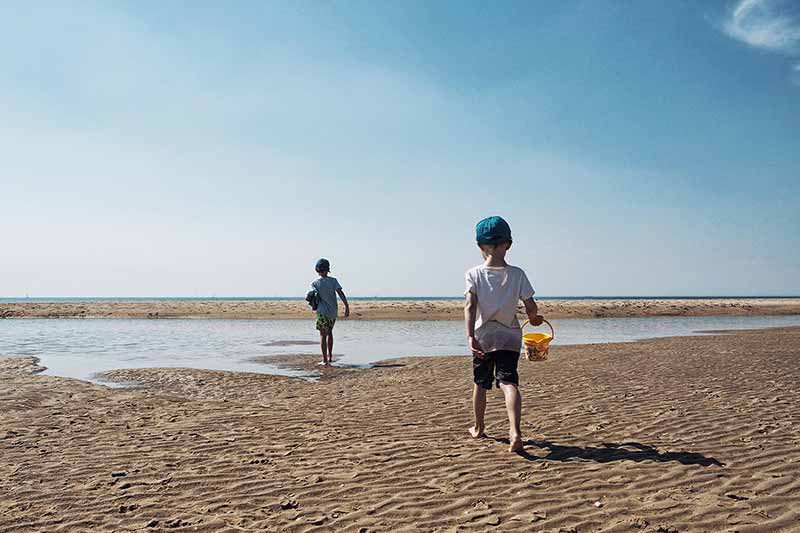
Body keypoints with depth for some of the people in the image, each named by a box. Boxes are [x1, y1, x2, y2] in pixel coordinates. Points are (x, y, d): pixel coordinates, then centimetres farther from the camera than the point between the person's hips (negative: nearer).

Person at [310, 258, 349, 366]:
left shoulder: (314, 283, -2)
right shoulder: (333, 280, 0)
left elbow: (315, 295, -14)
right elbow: (341, 293, -10)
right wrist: (347, 307, -12)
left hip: (322, 312, -2)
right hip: (333, 312, 3)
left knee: (323, 335, 2)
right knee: (329, 332, 21)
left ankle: (325, 360, -2)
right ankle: (330, 356, 24)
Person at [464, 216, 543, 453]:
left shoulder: (474, 274, -6)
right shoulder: (517, 274, -4)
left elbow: (470, 306, -18)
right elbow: (531, 307, -4)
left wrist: (470, 337, -23)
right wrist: (534, 318, 18)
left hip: (483, 337, 1)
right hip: (510, 337, 0)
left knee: (480, 383, 16)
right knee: (509, 382, -6)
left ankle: (478, 428, 33)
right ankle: (515, 430, -27)